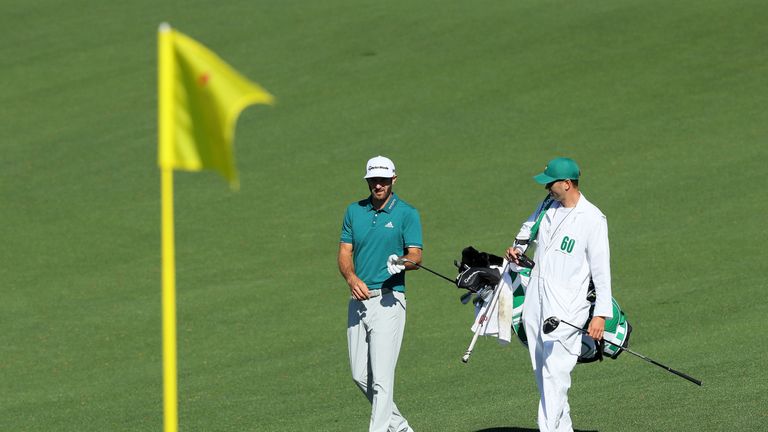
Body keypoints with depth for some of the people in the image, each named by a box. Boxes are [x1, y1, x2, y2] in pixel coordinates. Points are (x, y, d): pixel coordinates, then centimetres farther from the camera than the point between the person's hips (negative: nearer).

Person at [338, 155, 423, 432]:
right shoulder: (354, 211, 13)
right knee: (360, 376, 9)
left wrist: (402, 262, -30)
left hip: (388, 300, -5)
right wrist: (351, 278, -11)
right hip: (358, 301, 5)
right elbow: (345, 253, 10)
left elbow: (416, 256, -6)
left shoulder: (407, 214, 0)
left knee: (382, 376, -12)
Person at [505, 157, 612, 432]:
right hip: (535, 301, 7)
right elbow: (529, 228, 32)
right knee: (542, 372, 10)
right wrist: (518, 247, 11)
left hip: (566, 306, -7)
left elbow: (601, 269, -12)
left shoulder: (593, 219, -12)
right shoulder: (548, 205, 9)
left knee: (555, 372, -14)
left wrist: (601, 314, -16)